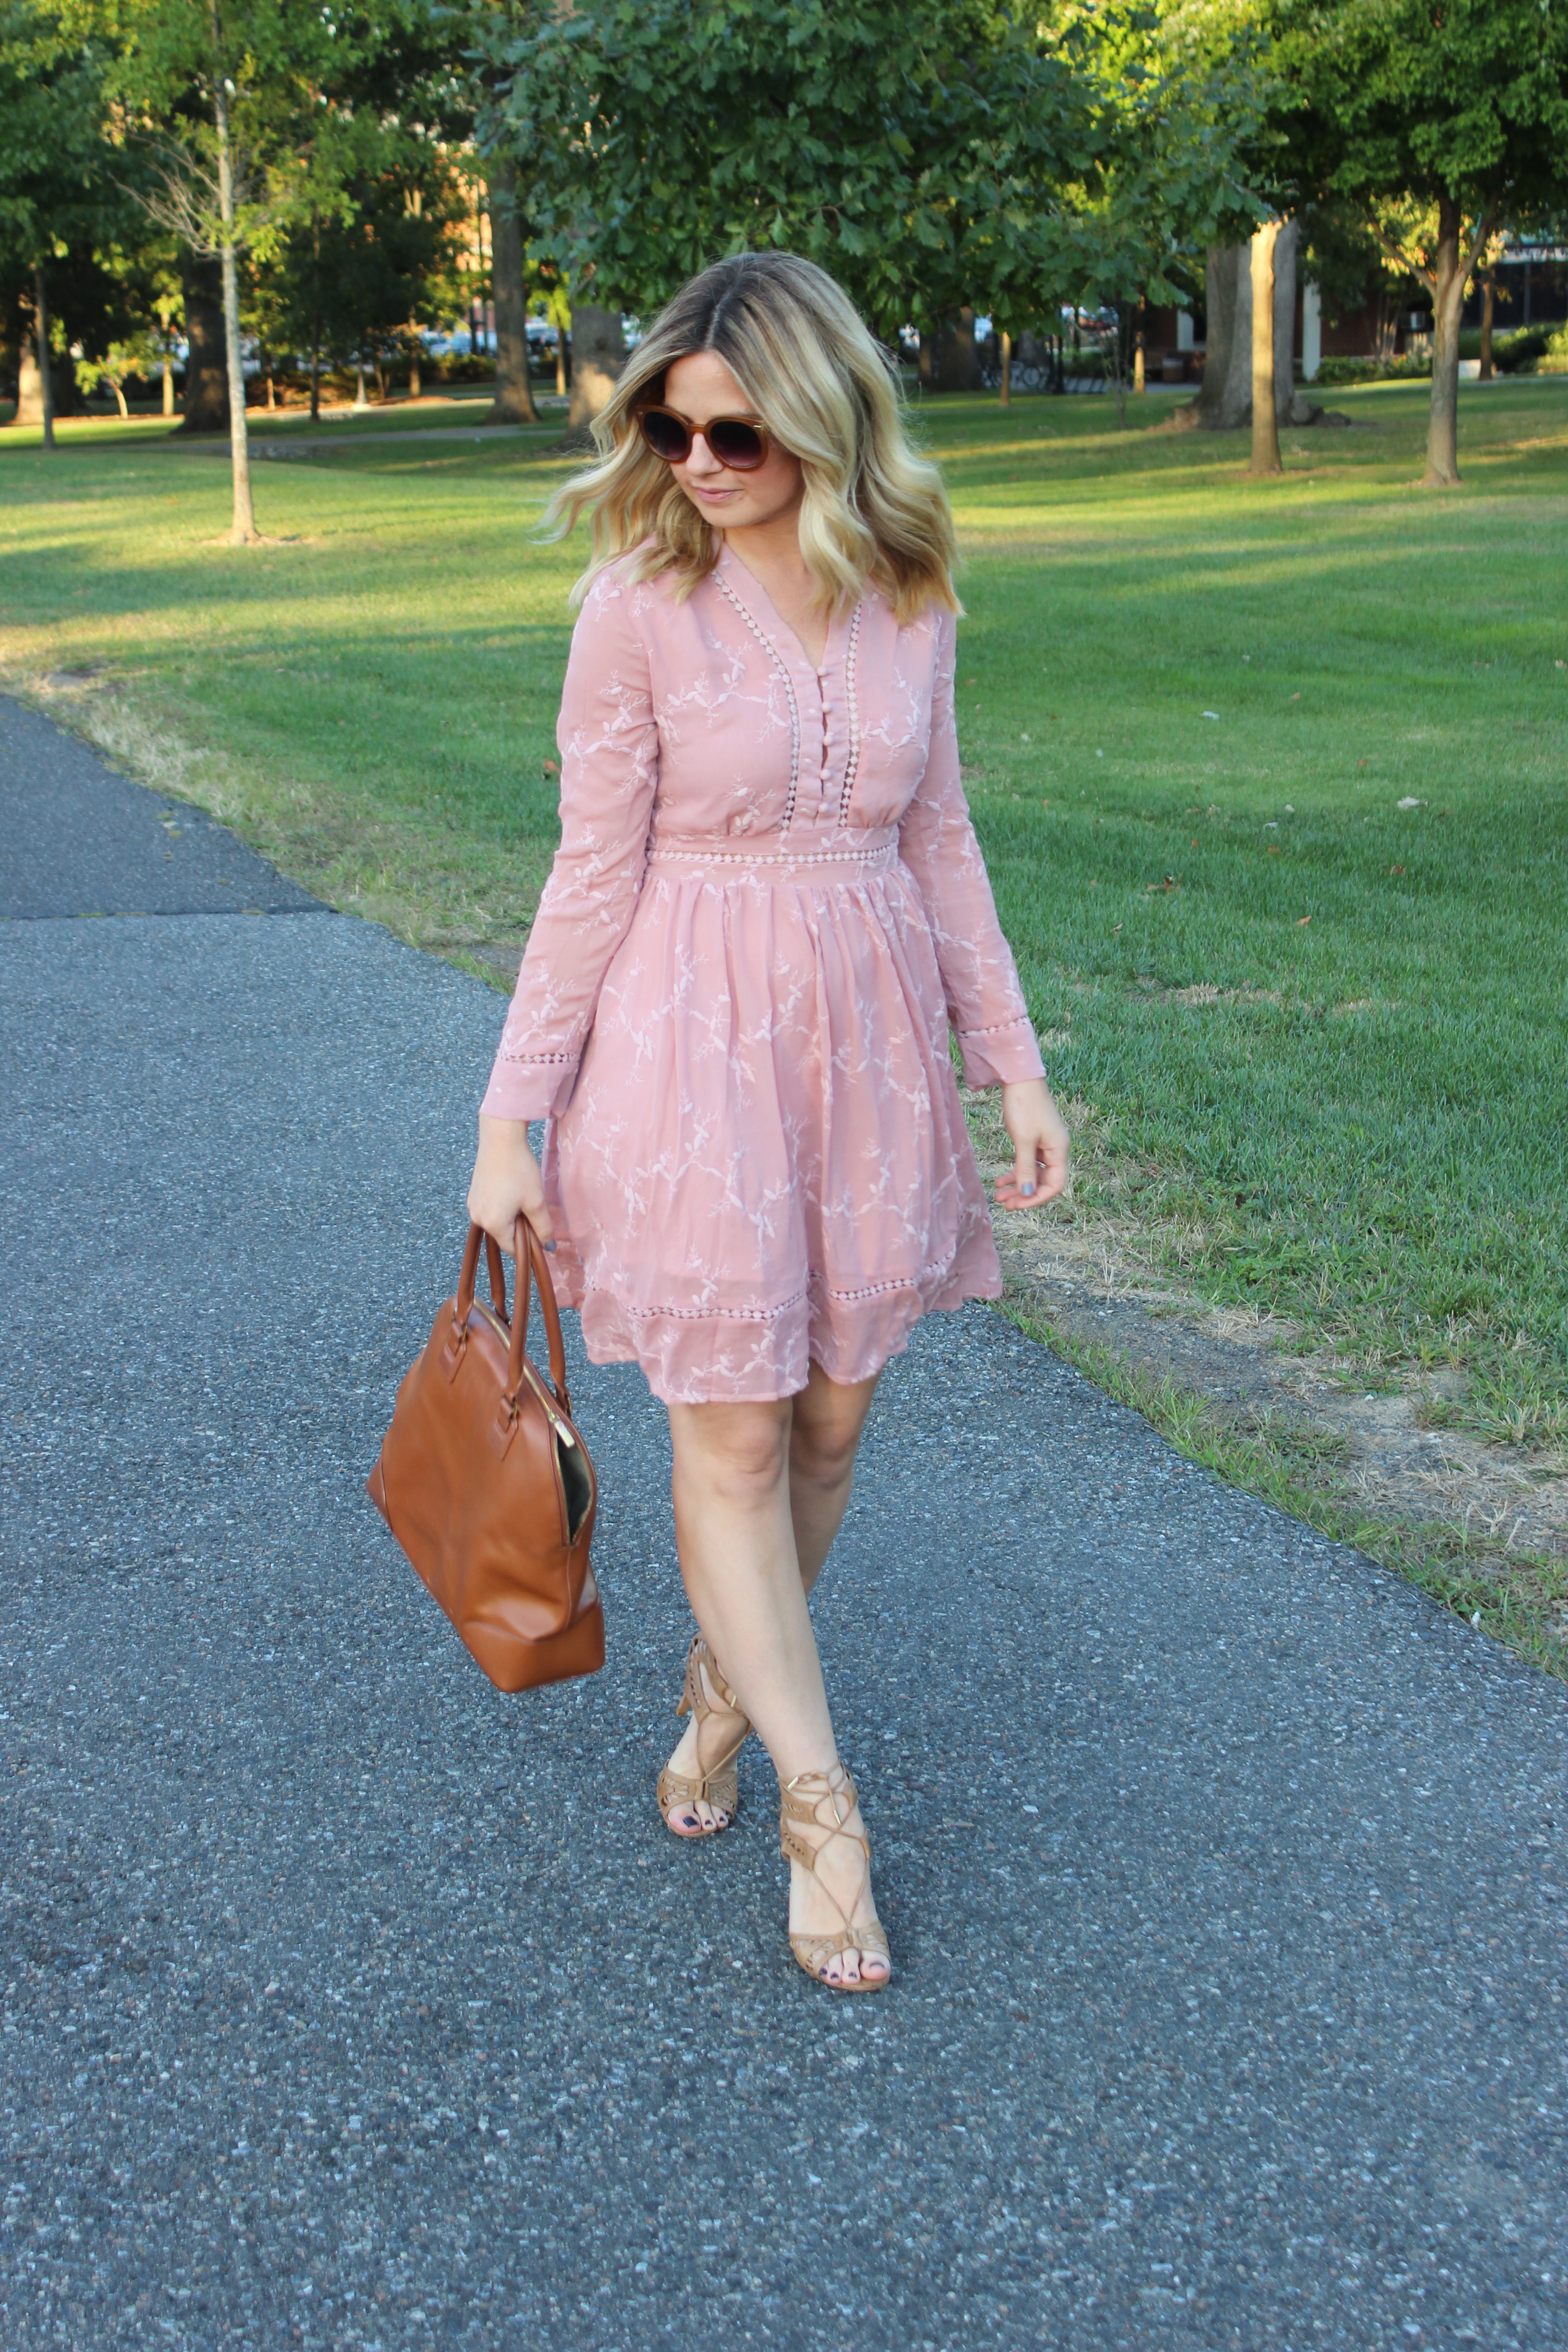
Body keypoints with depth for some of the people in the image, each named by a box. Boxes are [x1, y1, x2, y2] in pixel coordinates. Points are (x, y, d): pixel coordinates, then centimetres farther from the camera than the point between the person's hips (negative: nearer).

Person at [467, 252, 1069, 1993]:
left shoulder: (907, 596, 2)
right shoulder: (641, 604, -9)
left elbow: (938, 837, 11)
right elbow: (592, 873, -5)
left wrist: (1012, 1057, 9)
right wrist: (512, 1117, -6)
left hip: (870, 1031, 4)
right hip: (694, 1044, -4)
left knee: (832, 1415, 11)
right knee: (732, 1431, -2)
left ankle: (723, 1695, 35)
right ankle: (823, 1811, 10)